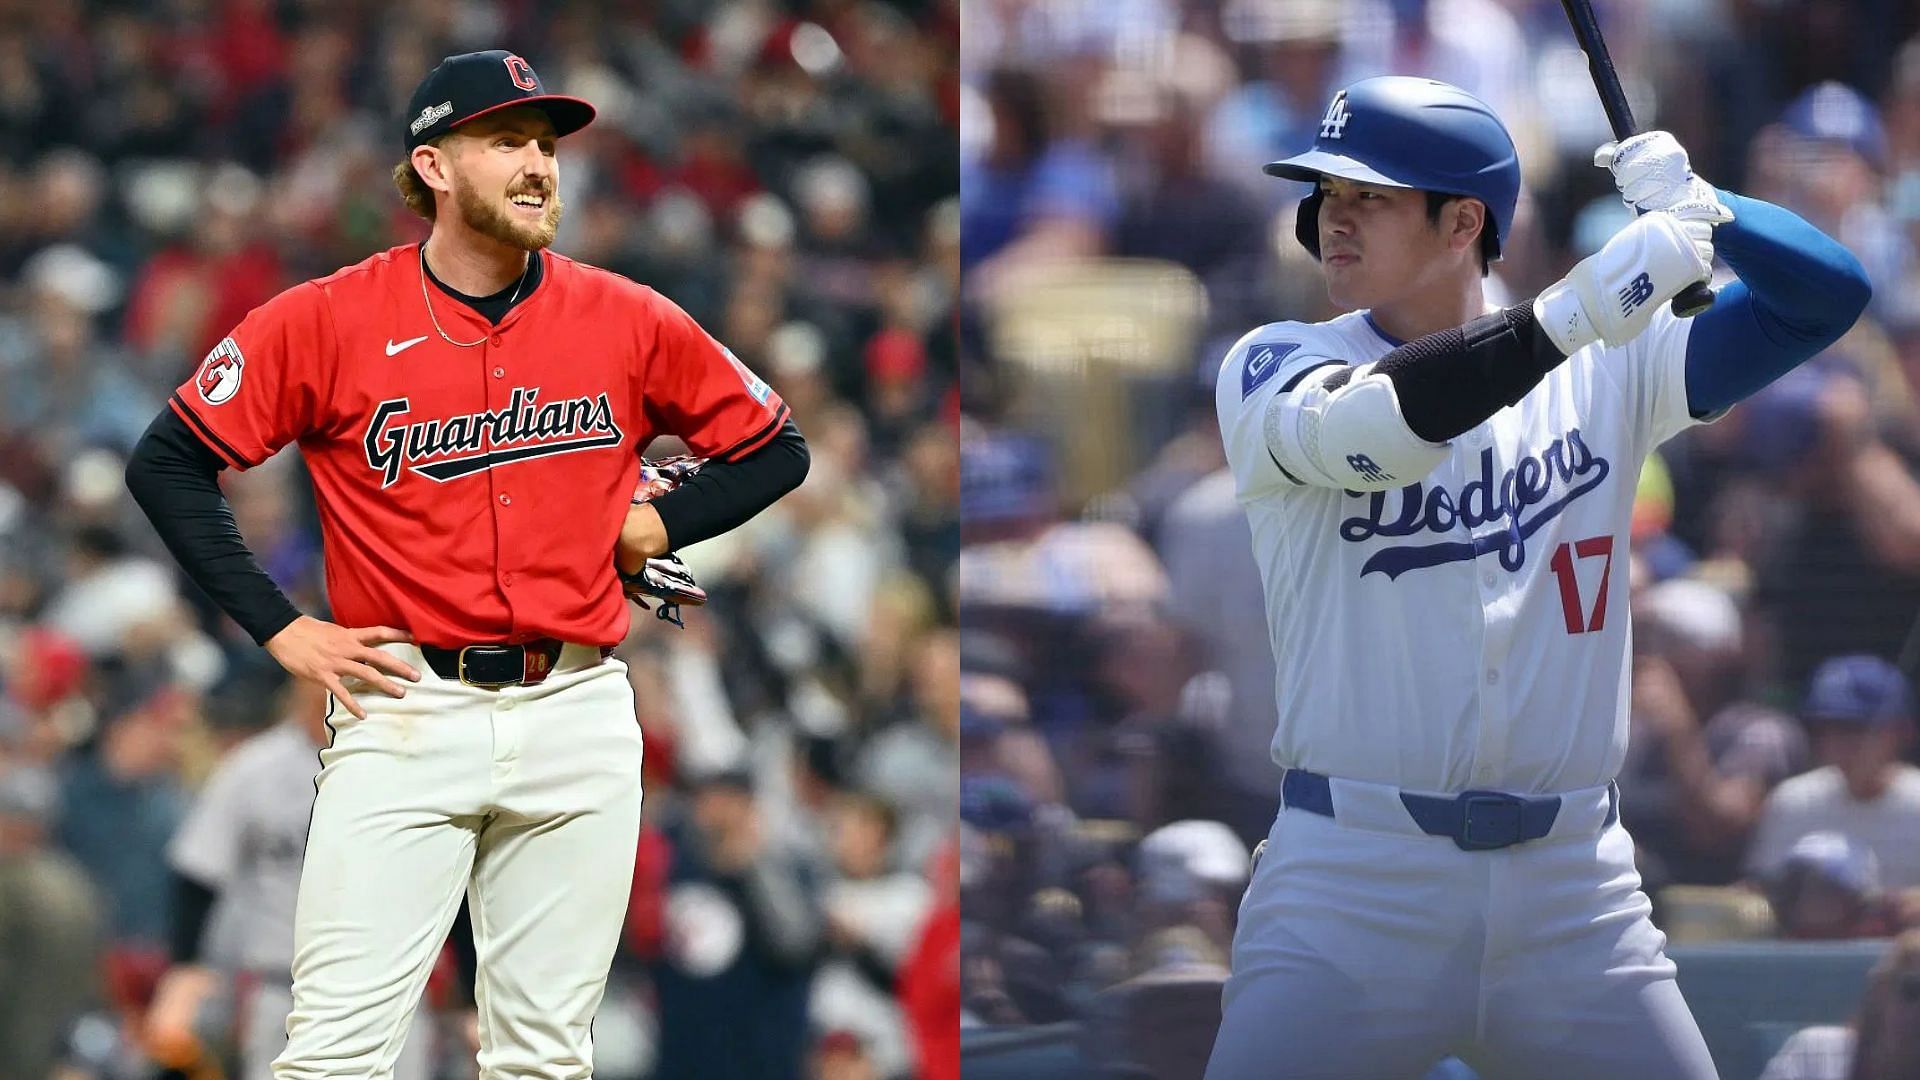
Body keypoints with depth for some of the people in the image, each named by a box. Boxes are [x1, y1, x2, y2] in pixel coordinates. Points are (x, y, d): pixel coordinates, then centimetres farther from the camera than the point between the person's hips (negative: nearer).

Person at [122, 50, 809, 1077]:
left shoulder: (627, 322, 5)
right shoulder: (328, 320, -3)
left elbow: (773, 448, 18)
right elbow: (167, 463, 2)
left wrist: (655, 524, 3)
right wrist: (278, 629, -3)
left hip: (579, 715, 3)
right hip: (404, 713, -3)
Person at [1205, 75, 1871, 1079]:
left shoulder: (1607, 374, 9)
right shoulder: (1272, 366, 0)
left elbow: (1829, 295, 7)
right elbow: (1363, 430, -22)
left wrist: (1702, 210, -13)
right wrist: (1577, 311, -32)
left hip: (1572, 895, 3)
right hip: (1353, 881, -2)